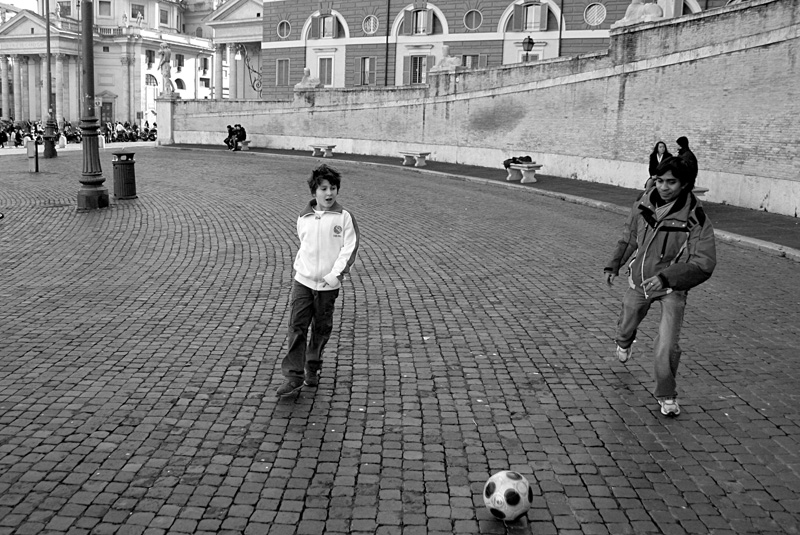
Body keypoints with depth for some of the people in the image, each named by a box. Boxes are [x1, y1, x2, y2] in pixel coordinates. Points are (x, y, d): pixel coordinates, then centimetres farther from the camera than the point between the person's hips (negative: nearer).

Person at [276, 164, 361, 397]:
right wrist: (299, 266, 12)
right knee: (297, 327, -5)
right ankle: (294, 375, -2)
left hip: (328, 285, -2)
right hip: (303, 281, 2)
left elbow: (350, 249, -9)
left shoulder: (344, 217, -6)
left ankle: (312, 369, 28)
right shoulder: (304, 218, 4)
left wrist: (336, 274, -17)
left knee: (321, 329, 10)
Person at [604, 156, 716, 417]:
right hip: (640, 280, 4)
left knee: (667, 348, -13)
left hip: (672, 288, -4)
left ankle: (666, 395, 13)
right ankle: (624, 343, 64)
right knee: (627, 324, 25)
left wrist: (666, 277, -36)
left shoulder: (695, 218, -24)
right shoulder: (643, 206, -12)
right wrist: (614, 265, 9)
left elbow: (704, 264, -26)